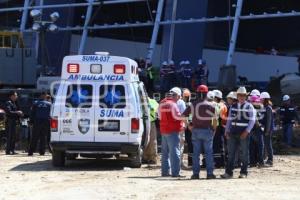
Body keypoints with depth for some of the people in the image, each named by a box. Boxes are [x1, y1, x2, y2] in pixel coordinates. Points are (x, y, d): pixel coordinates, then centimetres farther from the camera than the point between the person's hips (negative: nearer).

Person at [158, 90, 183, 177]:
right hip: (172, 131, -8)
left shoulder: (161, 104, 13)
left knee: (165, 152, 14)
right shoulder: (172, 104, -13)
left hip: (163, 130, 8)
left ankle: (165, 171, 15)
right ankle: (175, 172, -11)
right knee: (174, 152, -7)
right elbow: (177, 116, -16)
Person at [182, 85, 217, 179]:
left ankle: (196, 173, 5)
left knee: (196, 153, 6)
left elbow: (183, 116, -1)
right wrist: (214, 129, 8)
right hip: (207, 130, -2)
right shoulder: (210, 105, -5)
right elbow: (215, 119, -6)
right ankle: (209, 173, 3)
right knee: (208, 152, 4)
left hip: (196, 130, 2)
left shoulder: (193, 105, 0)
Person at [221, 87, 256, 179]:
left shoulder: (249, 107, 1)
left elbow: (252, 120, -4)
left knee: (244, 153, 3)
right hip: (233, 133, 3)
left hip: (244, 134, -3)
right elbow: (229, 119, 13)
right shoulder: (233, 106, 12)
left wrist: (247, 131, -14)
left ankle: (243, 172, 9)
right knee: (231, 153, 2)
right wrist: (227, 131, 4)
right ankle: (228, 172, 4)